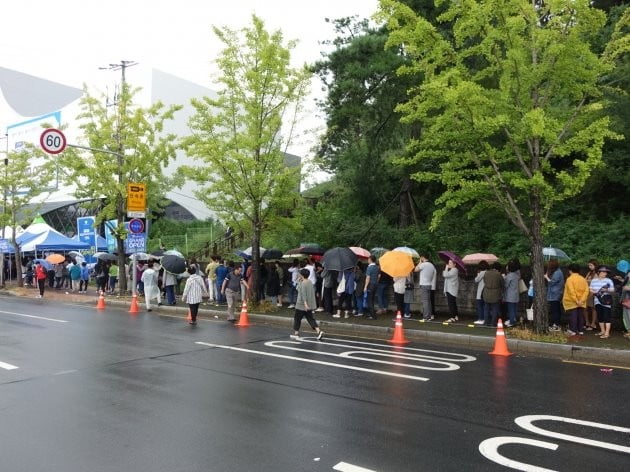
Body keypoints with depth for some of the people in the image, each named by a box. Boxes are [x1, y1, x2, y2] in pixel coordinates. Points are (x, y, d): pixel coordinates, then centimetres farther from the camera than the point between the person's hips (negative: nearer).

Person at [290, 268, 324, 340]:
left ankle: (296, 333, 16)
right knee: (310, 318, 7)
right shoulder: (310, 282, 10)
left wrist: (305, 303, -33)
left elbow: (303, 294, -26)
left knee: (297, 318, 8)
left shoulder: (303, 283, -16)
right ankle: (318, 331, -8)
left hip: (301, 305, -8)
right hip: (309, 305, 8)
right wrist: (299, 282, 17)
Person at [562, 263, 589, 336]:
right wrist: (582, 300, -8)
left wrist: (576, 301, -17)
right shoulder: (583, 279, 6)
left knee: (573, 316, -4)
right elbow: (586, 290, -2)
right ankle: (580, 330, 17)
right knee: (580, 315, 11)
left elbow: (571, 291, -20)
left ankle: (573, 330, -4)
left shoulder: (570, 279, -12)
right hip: (581, 302, 6)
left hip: (572, 302, -6)